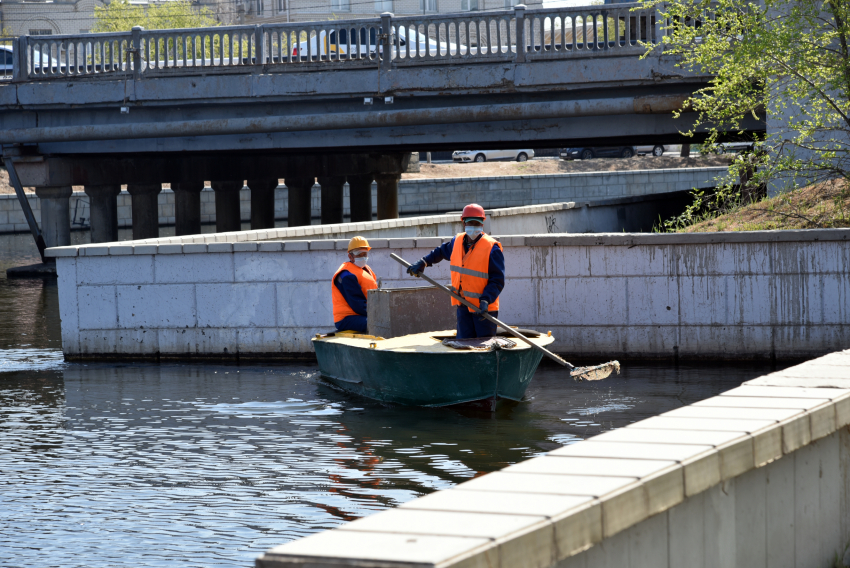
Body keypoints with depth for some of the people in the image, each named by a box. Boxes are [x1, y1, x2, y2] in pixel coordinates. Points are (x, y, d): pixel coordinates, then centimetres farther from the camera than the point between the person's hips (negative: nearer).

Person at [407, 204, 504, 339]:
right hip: (463, 306, 6)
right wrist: (423, 263, 24)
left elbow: (497, 281, -14)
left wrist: (486, 300, -26)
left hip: (485, 308, -6)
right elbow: (440, 252, 30)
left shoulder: (492, 248, -12)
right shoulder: (457, 242, 6)